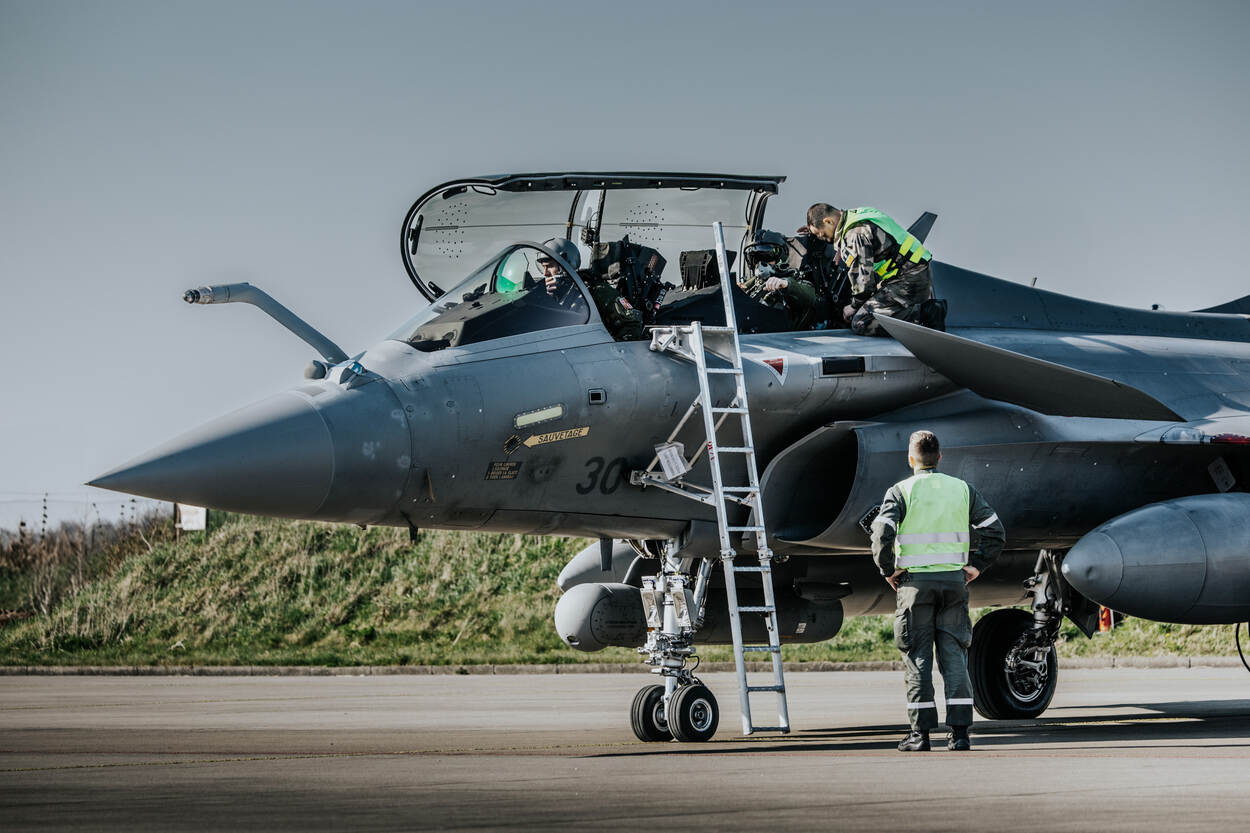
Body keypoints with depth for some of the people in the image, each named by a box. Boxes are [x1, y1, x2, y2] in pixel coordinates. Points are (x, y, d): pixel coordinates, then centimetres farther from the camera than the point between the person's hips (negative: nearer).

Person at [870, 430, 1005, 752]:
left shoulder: (900, 491, -3)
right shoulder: (962, 489, 8)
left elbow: (882, 533, -16)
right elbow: (995, 531, 5)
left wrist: (888, 569, -2)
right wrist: (976, 565, 11)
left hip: (915, 582, -3)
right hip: (954, 581, 3)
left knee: (918, 658, 2)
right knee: (954, 656, 5)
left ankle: (920, 733, 1)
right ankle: (959, 731, 0)